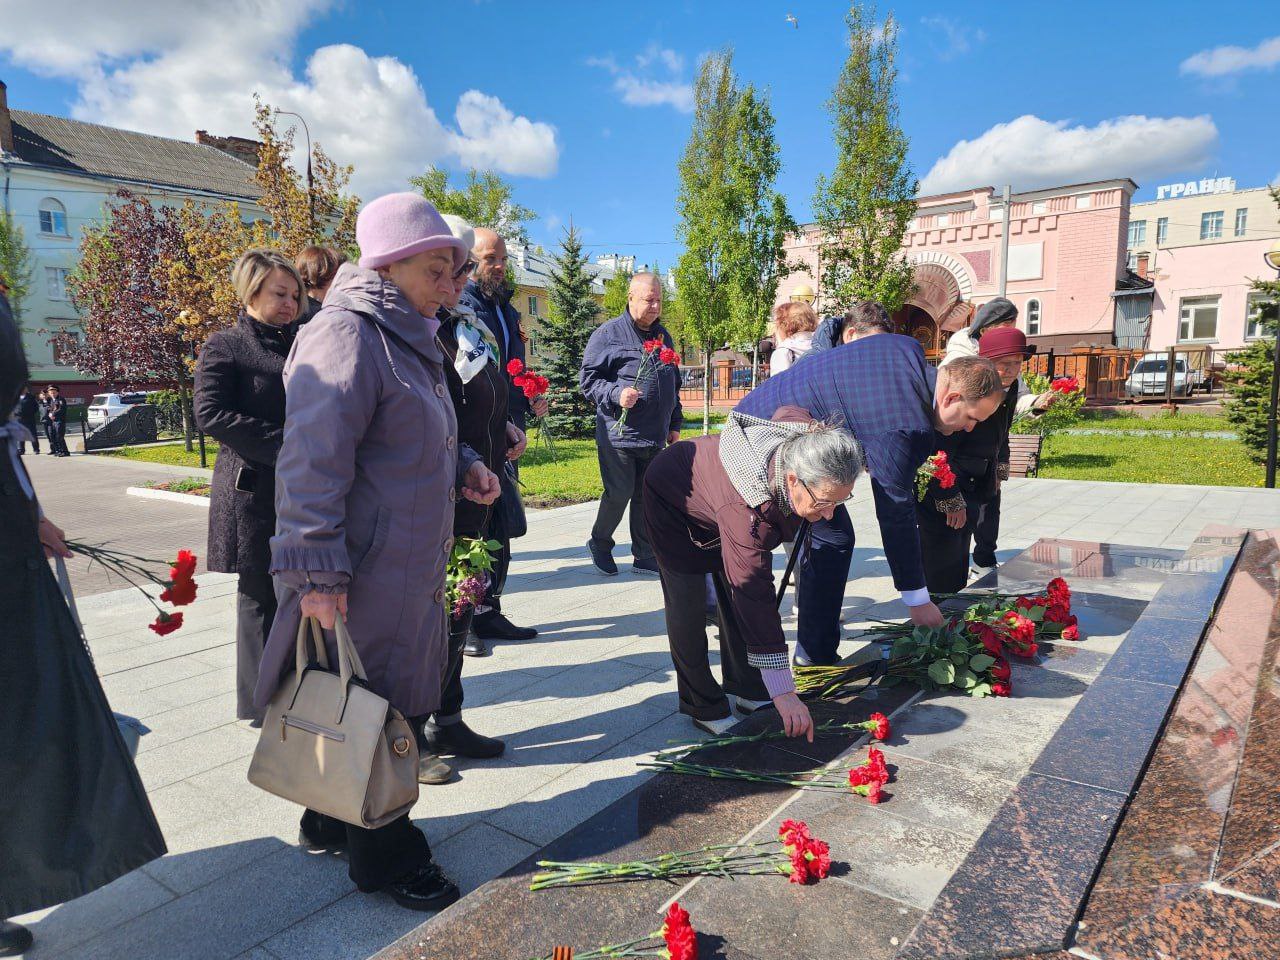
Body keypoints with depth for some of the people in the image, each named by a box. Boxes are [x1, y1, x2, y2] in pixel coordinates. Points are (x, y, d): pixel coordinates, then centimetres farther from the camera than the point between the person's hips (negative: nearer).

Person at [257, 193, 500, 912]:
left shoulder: (408, 339, 17)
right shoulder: (347, 335, -15)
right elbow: (314, 460, -22)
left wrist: (463, 465, 10)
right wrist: (319, 569, -24)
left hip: (409, 568, 10)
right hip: (364, 575, -10)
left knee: (396, 700, 18)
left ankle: (334, 821, 38)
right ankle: (384, 858, 20)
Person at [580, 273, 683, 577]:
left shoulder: (663, 336, 18)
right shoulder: (608, 333, -4)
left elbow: (673, 385, 25)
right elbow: (588, 379, -6)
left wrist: (675, 424, 22)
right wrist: (616, 394, -22)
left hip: (655, 437, 6)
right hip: (618, 435, -6)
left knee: (647, 497, 9)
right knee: (618, 494, -3)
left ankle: (644, 557, 19)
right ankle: (599, 543, 22)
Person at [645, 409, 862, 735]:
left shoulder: (807, 439, -30)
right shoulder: (746, 511, -47)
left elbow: (787, 410, -5)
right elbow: (756, 601, -45)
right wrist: (784, 694, -41)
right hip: (671, 498, -7)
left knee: (736, 591, 5)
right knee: (687, 603, -9)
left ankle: (747, 690, 17)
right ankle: (703, 707, 5)